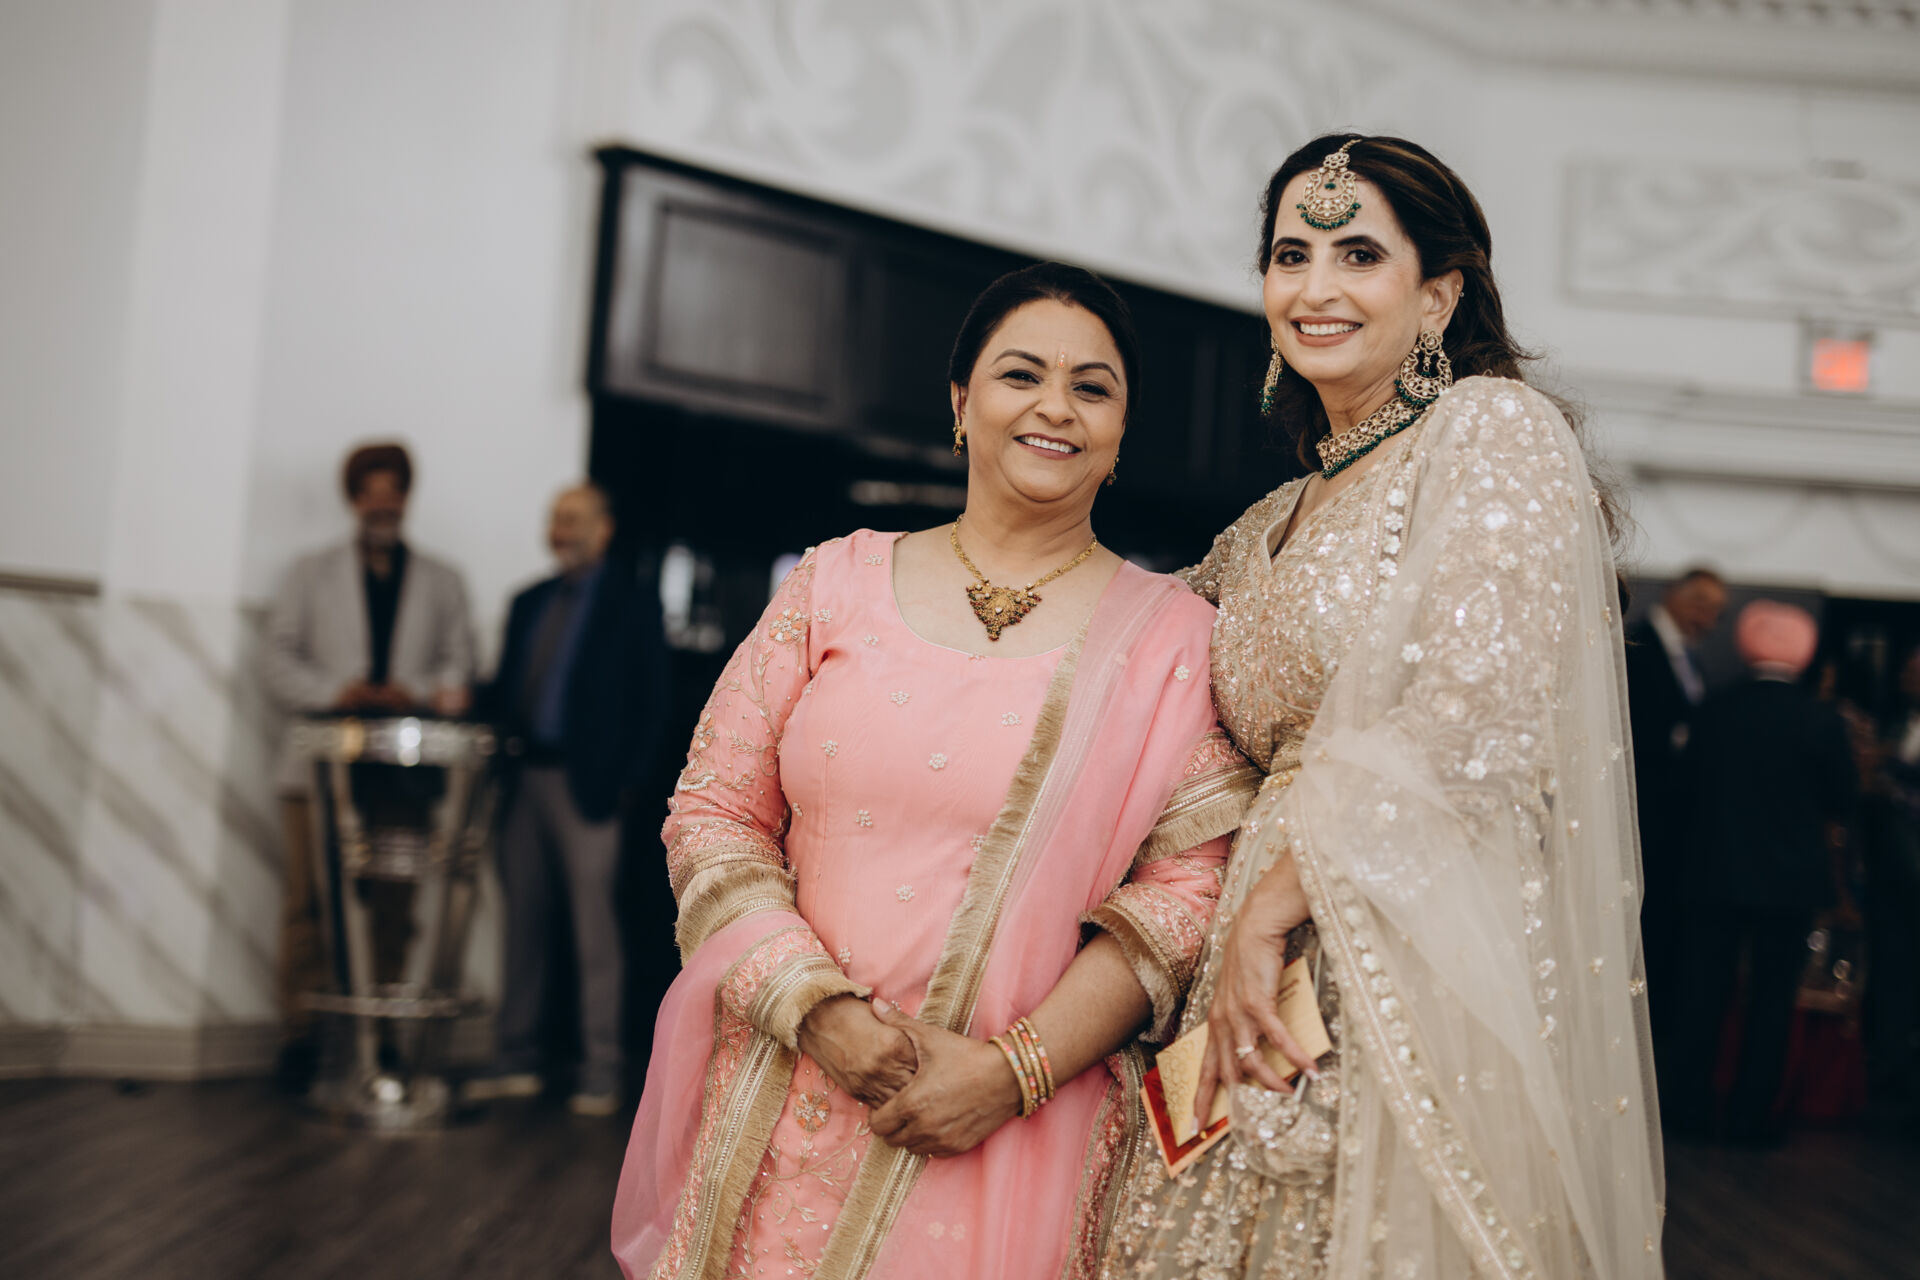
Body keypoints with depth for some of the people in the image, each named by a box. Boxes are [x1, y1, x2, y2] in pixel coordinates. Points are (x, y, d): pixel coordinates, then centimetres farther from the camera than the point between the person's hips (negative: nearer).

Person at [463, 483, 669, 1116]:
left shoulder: (632, 604, 1)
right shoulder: (528, 604, 18)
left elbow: (649, 701, -3)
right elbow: (504, 689, 19)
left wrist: (621, 780, -10)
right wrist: (495, 739, -1)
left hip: (585, 786, -6)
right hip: (523, 780, 6)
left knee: (593, 929, -4)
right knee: (522, 923, 9)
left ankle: (601, 1073, 1)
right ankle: (518, 1062, 17)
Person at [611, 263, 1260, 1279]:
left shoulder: (1174, 637, 1)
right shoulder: (836, 583, 5)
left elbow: (1188, 886, -4)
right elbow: (713, 813, 3)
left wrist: (1017, 1070, -14)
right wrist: (821, 1010, -10)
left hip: (1020, 1129, -1)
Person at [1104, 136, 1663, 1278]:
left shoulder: (1495, 429, -4)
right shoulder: (1273, 527, 18)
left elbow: (1478, 720, -16)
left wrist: (1275, 900, -15)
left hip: (1433, 963, -7)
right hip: (1281, 975, 7)